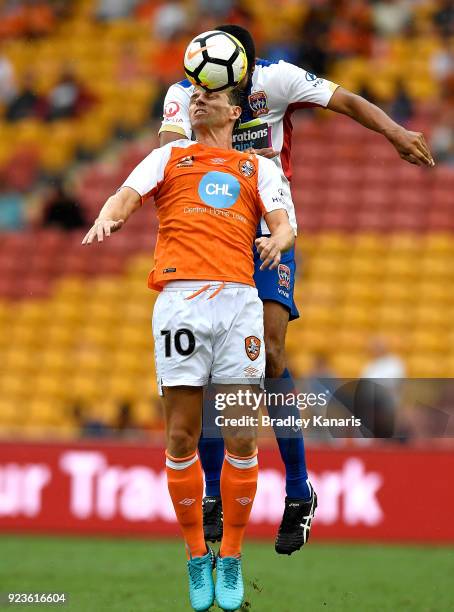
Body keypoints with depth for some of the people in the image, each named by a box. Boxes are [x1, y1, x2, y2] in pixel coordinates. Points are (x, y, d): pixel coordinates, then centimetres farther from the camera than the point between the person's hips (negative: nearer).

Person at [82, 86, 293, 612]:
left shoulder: (260, 168, 23)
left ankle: (230, 559, 5)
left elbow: (283, 223, 12)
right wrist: (107, 218, -16)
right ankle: (196, 558, 6)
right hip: (180, 296, 0)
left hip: (239, 297, 1)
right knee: (182, 435, -4)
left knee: (241, 436, -5)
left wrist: (277, 240, -12)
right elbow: (127, 196, 7)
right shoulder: (168, 157, 22)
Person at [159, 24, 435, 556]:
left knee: (270, 355, -14)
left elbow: (347, 101, -4)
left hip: (269, 234, -2)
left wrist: (393, 131, -20)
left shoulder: (275, 79, -7)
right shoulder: (183, 94, -6)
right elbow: (171, 147, -23)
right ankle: (213, 495, 10)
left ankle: (299, 492, -1)